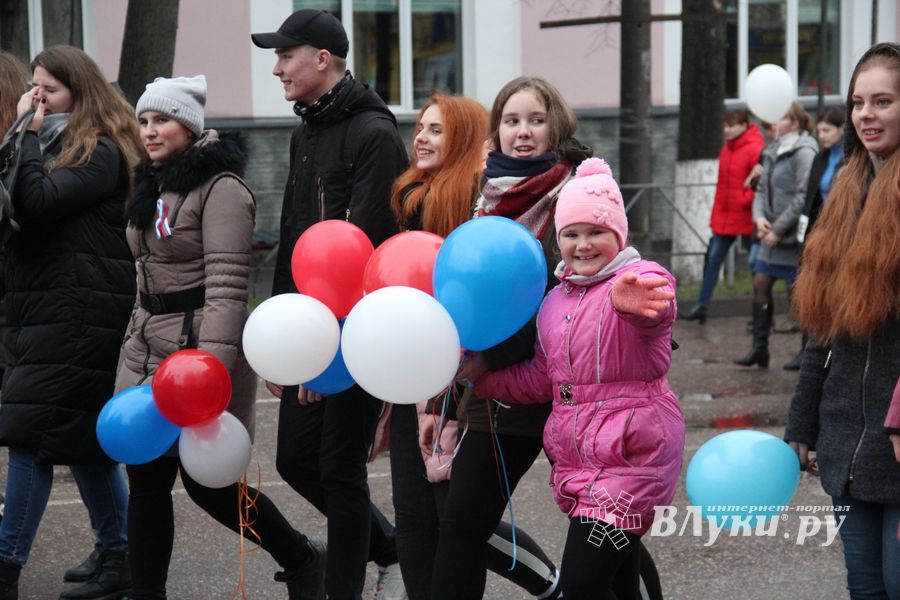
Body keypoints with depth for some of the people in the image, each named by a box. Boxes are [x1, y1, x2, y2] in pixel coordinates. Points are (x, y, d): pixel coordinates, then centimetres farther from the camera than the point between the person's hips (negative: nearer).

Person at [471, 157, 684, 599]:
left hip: (630, 453, -7)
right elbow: (541, 379, 21)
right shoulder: (555, 301, 14)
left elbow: (654, 311, -36)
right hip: (575, 459, 7)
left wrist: (631, 300, -60)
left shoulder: (642, 279, -10)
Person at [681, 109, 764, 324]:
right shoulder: (726, 149, 10)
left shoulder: (755, 149, -15)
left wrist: (747, 200, -18)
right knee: (713, 258, 4)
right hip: (724, 217, 7)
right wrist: (716, 215, 14)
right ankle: (702, 306, 7)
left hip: (746, 218, -7)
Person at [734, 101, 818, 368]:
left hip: (793, 236, -9)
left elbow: (803, 197, -20)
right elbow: (762, 189, 15)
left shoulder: (804, 153, -14)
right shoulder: (775, 153, 13)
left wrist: (779, 229, -18)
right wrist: (759, 216, -4)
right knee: (760, 285, 7)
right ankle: (759, 348, 14)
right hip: (772, 234, 9)